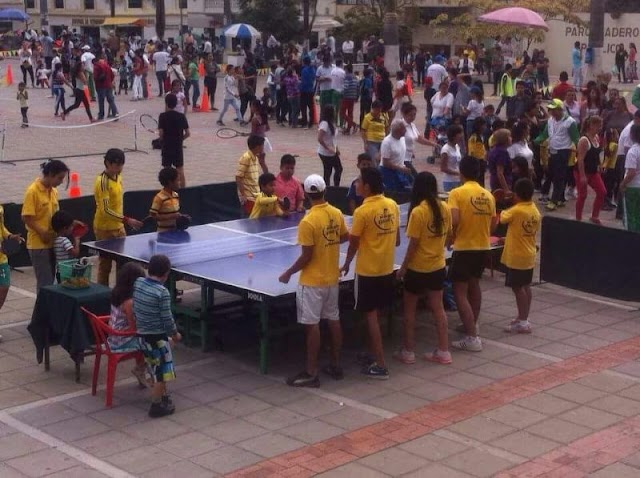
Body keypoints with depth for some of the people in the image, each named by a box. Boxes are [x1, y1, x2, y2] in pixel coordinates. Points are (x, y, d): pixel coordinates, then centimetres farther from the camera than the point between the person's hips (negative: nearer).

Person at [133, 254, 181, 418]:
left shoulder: (138, 283, -3)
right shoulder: (162, 292, -21)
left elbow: (135, 309, 8)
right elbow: (167, 318, -16)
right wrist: (175, 334, 0)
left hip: (141, 334, 7)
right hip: (157, 337, -7)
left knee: (155, 369, 23)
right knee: (162, 373, 6)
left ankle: (162, 395, 38)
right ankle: (156, 406, 10)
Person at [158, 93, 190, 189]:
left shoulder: (162, 116, -10)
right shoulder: (181, 116, -5)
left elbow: (161, 133, -15)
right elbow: (188, 133, -4)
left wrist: (163, 140, 6)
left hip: (166, 147, -1)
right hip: (178, 147, 1)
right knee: (180, 172, 7)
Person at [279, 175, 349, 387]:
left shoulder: (308, 222, -21)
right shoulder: (337, 214, -1)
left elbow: (306, 256, -19)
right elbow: (345, 237, 15)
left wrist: (289, 273, -6)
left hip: (312, 281, -7)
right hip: (332, 278, 7)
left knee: (312, 325, -2)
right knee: (334, 320, 15)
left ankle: (311, 373, 2)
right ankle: (336, 366, 24)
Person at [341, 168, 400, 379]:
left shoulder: (362, 212, -19)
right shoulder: (393, 205, 0)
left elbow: (354, 244, -10)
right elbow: (397, 239, 9)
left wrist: (346, 265, 6)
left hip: (367, 271, -6)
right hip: (387, 269, 6)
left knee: (371, 316, 1)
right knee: (374, 314, 19)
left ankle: (380, 365, 1)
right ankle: (374, 355, 29)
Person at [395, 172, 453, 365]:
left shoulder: (418, 212, -20)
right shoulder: (445, 208, -3)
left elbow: (413, 245, -17)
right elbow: (448, 237, 8)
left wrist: (403, 267, -6)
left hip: (418, 269, -5)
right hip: (438, 267, 5)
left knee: (409, 309, 10)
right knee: (438, 308, 13)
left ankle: (408, 352, 16)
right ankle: (443, 352, 17)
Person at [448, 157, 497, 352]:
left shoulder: (457, 193, -12)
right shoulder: (488, 195, 4)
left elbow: (453, 221, -23)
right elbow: (493, 224, 10)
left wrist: (451, 236, -4)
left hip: (464, 248, -6)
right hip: (483, 247, 6)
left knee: (460, 292, -1)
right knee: (474, 285, 26)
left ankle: (472, 338, -7)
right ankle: (472, 325, 40)